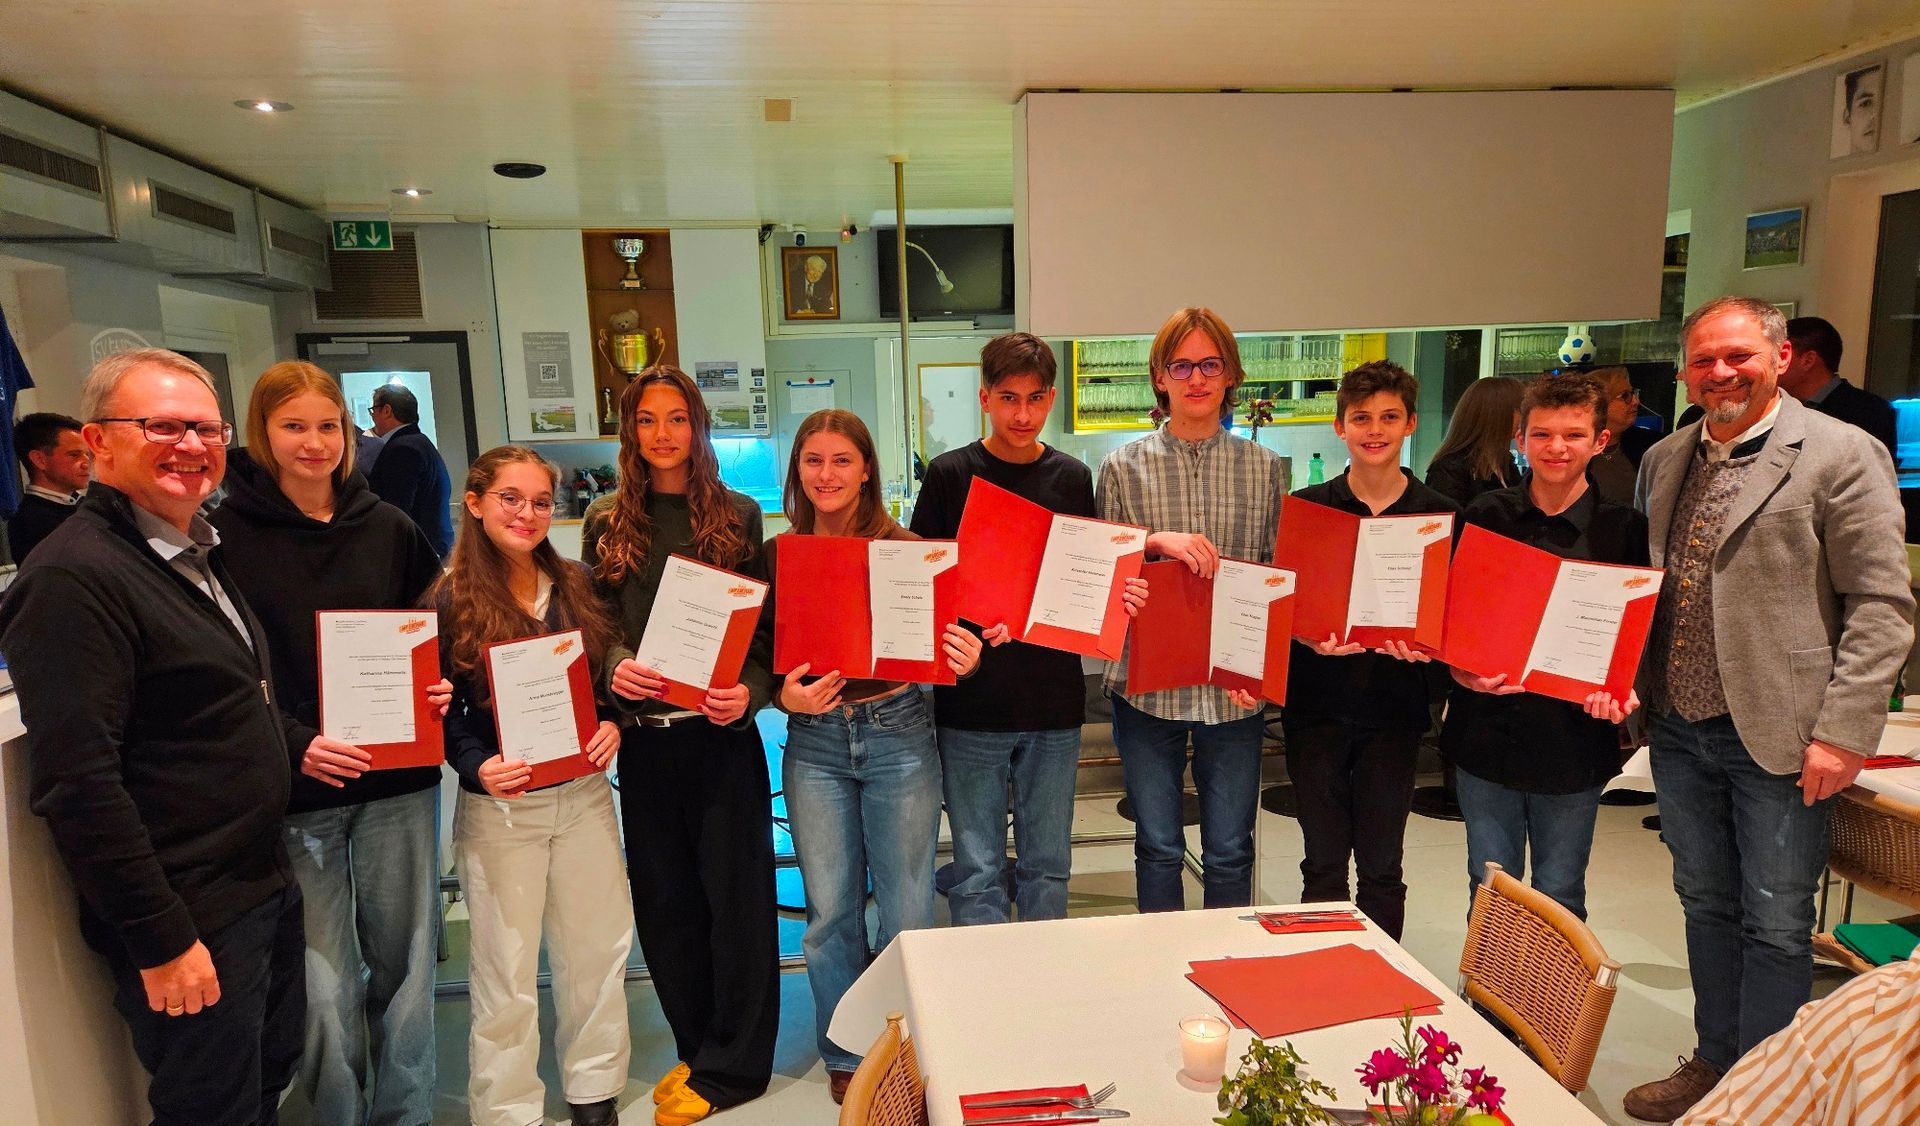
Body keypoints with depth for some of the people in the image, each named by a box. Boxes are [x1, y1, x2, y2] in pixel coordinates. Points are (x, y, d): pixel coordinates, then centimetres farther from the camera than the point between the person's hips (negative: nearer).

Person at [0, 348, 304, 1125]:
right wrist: (158, 939, -21)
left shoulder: (200, 555, 10)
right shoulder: (74, 578, -18)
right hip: (189, 923, -8)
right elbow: (77, 783, -23)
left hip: (266, 888, 9)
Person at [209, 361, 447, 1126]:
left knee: (405, 963, 11)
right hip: (296, 792, -3)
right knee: (325, 985, 3)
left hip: (398, 781, 3)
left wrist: (444, 687, -5)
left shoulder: (387, 527, 7)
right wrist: (296, 746, -18)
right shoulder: (226, 536, -3)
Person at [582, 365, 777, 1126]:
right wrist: (615, 666, -14)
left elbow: (766, 628, -1)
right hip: (644, 735, 3)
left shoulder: (739, 516, 1)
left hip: (721, 732, -3)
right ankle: (696, 1046, 31)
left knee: (735, 891, 4)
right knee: (663, 897, 12)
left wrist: (749, 691, -18)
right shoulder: (606, 522, 8)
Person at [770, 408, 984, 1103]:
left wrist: (962, 661, -21)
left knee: (907, 911, 8)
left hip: (899, 737, -1)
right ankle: (848, 1059, 31)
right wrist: (785, 695, -14)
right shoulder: (777, 554, 2)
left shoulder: (905, 549, -3)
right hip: (815, 743, 2)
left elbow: (934, 646, 1)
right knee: (830, 911, 10)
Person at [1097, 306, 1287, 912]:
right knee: (1158, 847, 13)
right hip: (1146, 681, 0)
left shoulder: (1264, 468, 3)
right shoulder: (1124, 467, 0)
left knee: (1230, 851, 12)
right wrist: (1156, 542, -18)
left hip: (1234, 686, 1)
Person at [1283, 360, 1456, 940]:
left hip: (1394, 707, 0)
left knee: (1382, 867, 10)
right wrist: (1309, 637, -19)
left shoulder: (1439, 514, 2)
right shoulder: (1305, 507, 0)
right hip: (1317, 702, 0)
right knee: (1324, 865, 8)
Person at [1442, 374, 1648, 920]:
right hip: (1486, 728, 1)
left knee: (1559, 898, 13)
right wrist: (1461, 669, -13)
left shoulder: (1624, 529, -1)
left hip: (1574, 738, -1)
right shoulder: (1485, 517, 2)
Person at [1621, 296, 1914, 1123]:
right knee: (1706, 906, 18)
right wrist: (1629, 688, 9)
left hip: (1777, 737, -5)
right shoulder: (1663, 462, 9)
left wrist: (1843, 731, -16)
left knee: (1775, 924, 8)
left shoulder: (1841, 455, -8)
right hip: (1678, 732, 6)